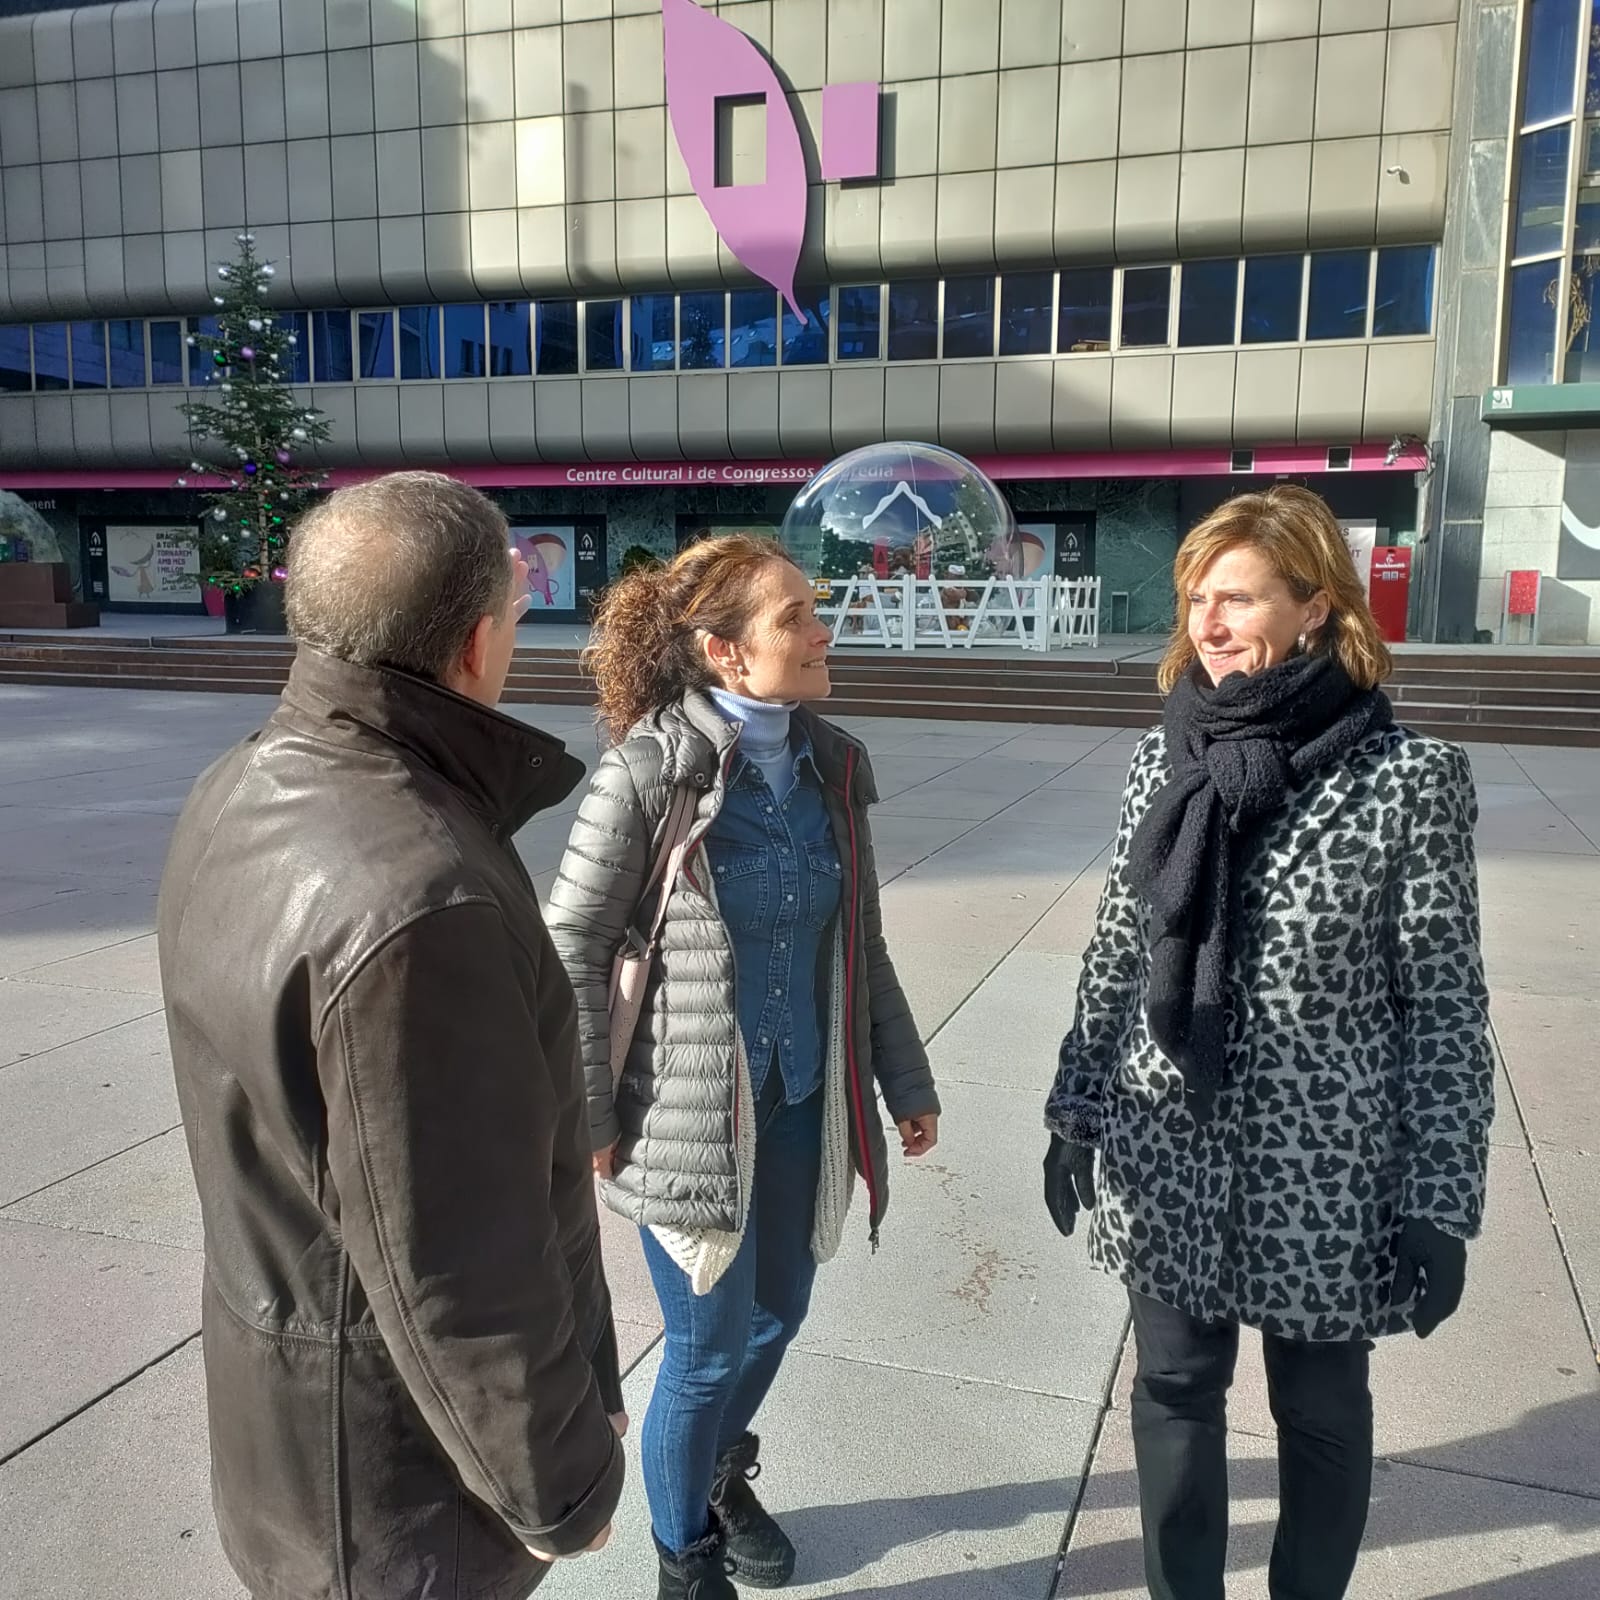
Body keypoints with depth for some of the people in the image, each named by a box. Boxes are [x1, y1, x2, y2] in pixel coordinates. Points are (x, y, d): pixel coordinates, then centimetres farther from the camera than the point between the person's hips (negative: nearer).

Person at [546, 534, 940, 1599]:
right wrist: (588, 1119, -10)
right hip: (692, 1112, -5)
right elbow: (573, 945, -11)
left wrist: (906, 1081, 11)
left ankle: (723, 1476, 52)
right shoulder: (650, 769, -17)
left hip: (806, 1103, 5)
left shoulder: (833, 763, -1)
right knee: (710, 1348, 10)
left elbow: (861, 943, 8)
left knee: (777, 1315, 21)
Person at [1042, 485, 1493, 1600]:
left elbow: (1447, 1008, -9)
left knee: (1319, 1411, 18)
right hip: (1168, 1157, 4)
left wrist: (1442, 1205, -9)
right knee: (1175, 1393, 18)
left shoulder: (1411, 779, -13)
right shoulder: (1168, 755, -1)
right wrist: (1074, 1112, 8)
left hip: (1325, 1172, -3)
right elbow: (1118, 952, 6)